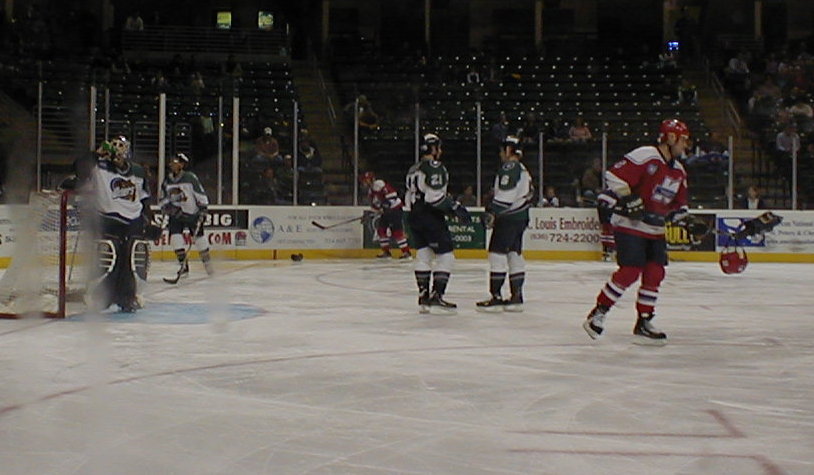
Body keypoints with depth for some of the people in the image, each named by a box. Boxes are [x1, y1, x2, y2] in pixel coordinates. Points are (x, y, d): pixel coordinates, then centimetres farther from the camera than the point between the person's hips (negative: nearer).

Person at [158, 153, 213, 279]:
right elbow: (162, 200, 9)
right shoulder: (167, 180, 2)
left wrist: (203, 209, -14)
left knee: (198, 236, 0)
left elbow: (200, 194, -9)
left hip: (192, 213, -3)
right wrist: (167, 207, -9)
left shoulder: (190, 178, -11)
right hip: (176, 214, 3)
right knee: (175, 236, -13)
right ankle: (183, 265, -6)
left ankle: (207, 262, 22)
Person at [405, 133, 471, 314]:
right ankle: (436, 296, -9)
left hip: (414, 216, 9)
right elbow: (435, 196, -22)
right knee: (445, 256, -4)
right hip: (430, 217, -9)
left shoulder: (413, 169, 16)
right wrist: (456, 208, -16)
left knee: (423, 255, 12)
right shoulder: (435, 167, -12)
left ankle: (423, 296, 12)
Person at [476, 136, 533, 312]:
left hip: (508, 218, -10)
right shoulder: (523, 169, 19)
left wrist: (493, 211, -19)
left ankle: (495, 297, -8)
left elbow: (505, 194, -22)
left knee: (497, 253, -7)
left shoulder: (509, 167, -12)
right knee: (514, 254, 10)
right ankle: (516, 297, 10)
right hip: (520, 217, 10)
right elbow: (529, 194, 23)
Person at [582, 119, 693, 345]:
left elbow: (678, 203, 25)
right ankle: (598, 314, -1)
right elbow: (615, 175, -19)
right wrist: (626, 199, -22)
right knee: (630, 271, -14)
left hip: (655, 230, 9)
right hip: (629, 224, -9)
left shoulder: (678, 171, 15)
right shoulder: (645, 157, -13)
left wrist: (683, 217, 9)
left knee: (655, 273, 3)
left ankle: (644, 323, 13)